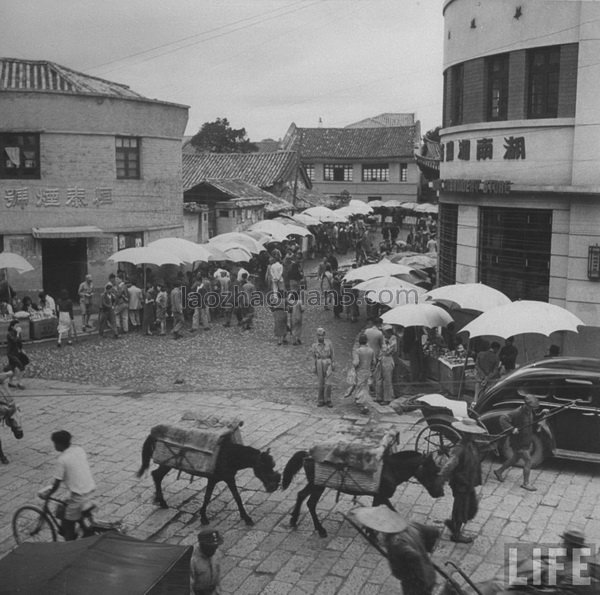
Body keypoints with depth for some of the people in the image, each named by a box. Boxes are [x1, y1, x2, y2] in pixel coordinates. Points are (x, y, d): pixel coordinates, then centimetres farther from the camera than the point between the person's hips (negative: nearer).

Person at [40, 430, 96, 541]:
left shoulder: (62, 459, -15)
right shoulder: (79, 450, 4)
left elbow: (56, 484, -9)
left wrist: (47, 494, 8)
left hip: (77, 495, -7)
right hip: (89, 489, 7)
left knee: (68, 525, 7)